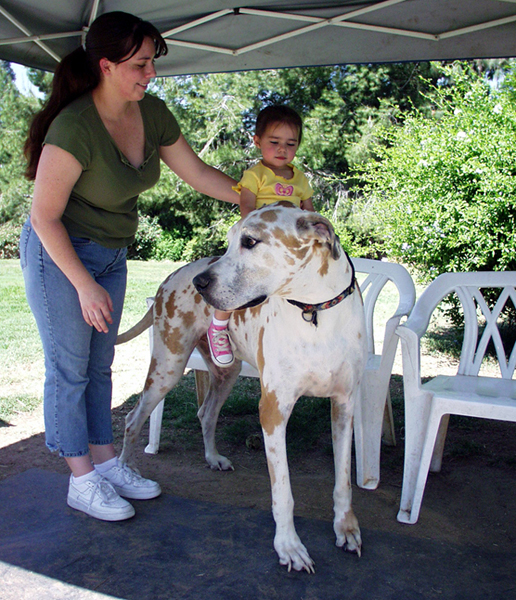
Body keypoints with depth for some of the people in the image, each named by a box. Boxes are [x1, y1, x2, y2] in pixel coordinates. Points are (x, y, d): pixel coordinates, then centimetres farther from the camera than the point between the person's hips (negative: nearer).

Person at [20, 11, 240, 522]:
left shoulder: (152, 113, -5)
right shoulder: (74, 127, -26)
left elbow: (198, 173, 4)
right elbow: (45, 217, -21)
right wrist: (85, 285, -19)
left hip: (111, 254, 7)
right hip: (58, 253, -7)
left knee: (100, 364, 13)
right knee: (69, 368, 1)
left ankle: (105, 463, 24)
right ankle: (81, 481, 13)